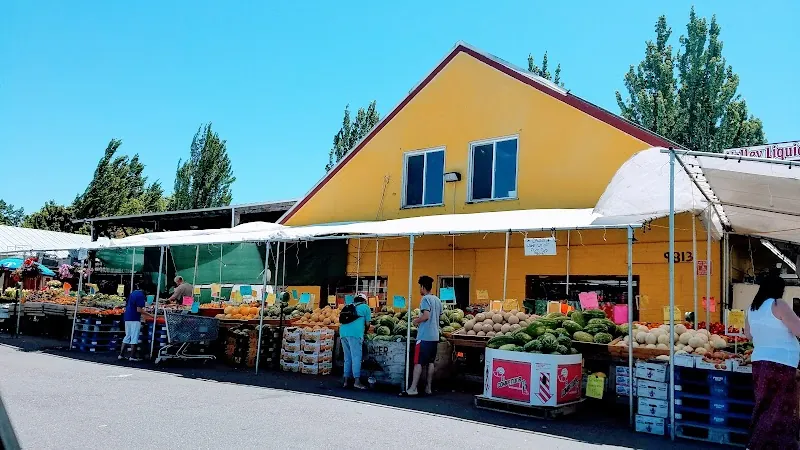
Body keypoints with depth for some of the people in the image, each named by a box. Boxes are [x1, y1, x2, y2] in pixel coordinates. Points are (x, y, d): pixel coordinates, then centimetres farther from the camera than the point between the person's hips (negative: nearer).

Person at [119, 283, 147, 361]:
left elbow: (126, 305, 19)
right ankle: (132, 356, 2)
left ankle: (121, 354, 16)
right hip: (135, 319, -8)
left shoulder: (132, 293, 12)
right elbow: (139, 310, -19)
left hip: (127, 317, 8)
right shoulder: (141, 295, -14)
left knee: (127, 336, 15)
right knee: (134, 337, -1)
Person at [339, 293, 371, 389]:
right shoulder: (365, 307, 13)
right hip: (354, 334, -6)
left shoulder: (347, 307, 28)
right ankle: (357, 381, -13)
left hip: (343, 332, 6)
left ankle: (346, 381, 12)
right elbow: (367, 324, 11)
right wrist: (365, 331, 31)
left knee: (347, 358, 12)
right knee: (356, 357, -6)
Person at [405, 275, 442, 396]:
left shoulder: (425, 299, -11)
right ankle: (428, 388, 15)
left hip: (424, 336, -8)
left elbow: (426, 316, -22)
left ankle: (413, 388, -4)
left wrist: (416, 321, -4)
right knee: (430, 362, 12)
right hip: (435, 336, 8)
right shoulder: (437, 300, 13)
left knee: (418, 363, -5)